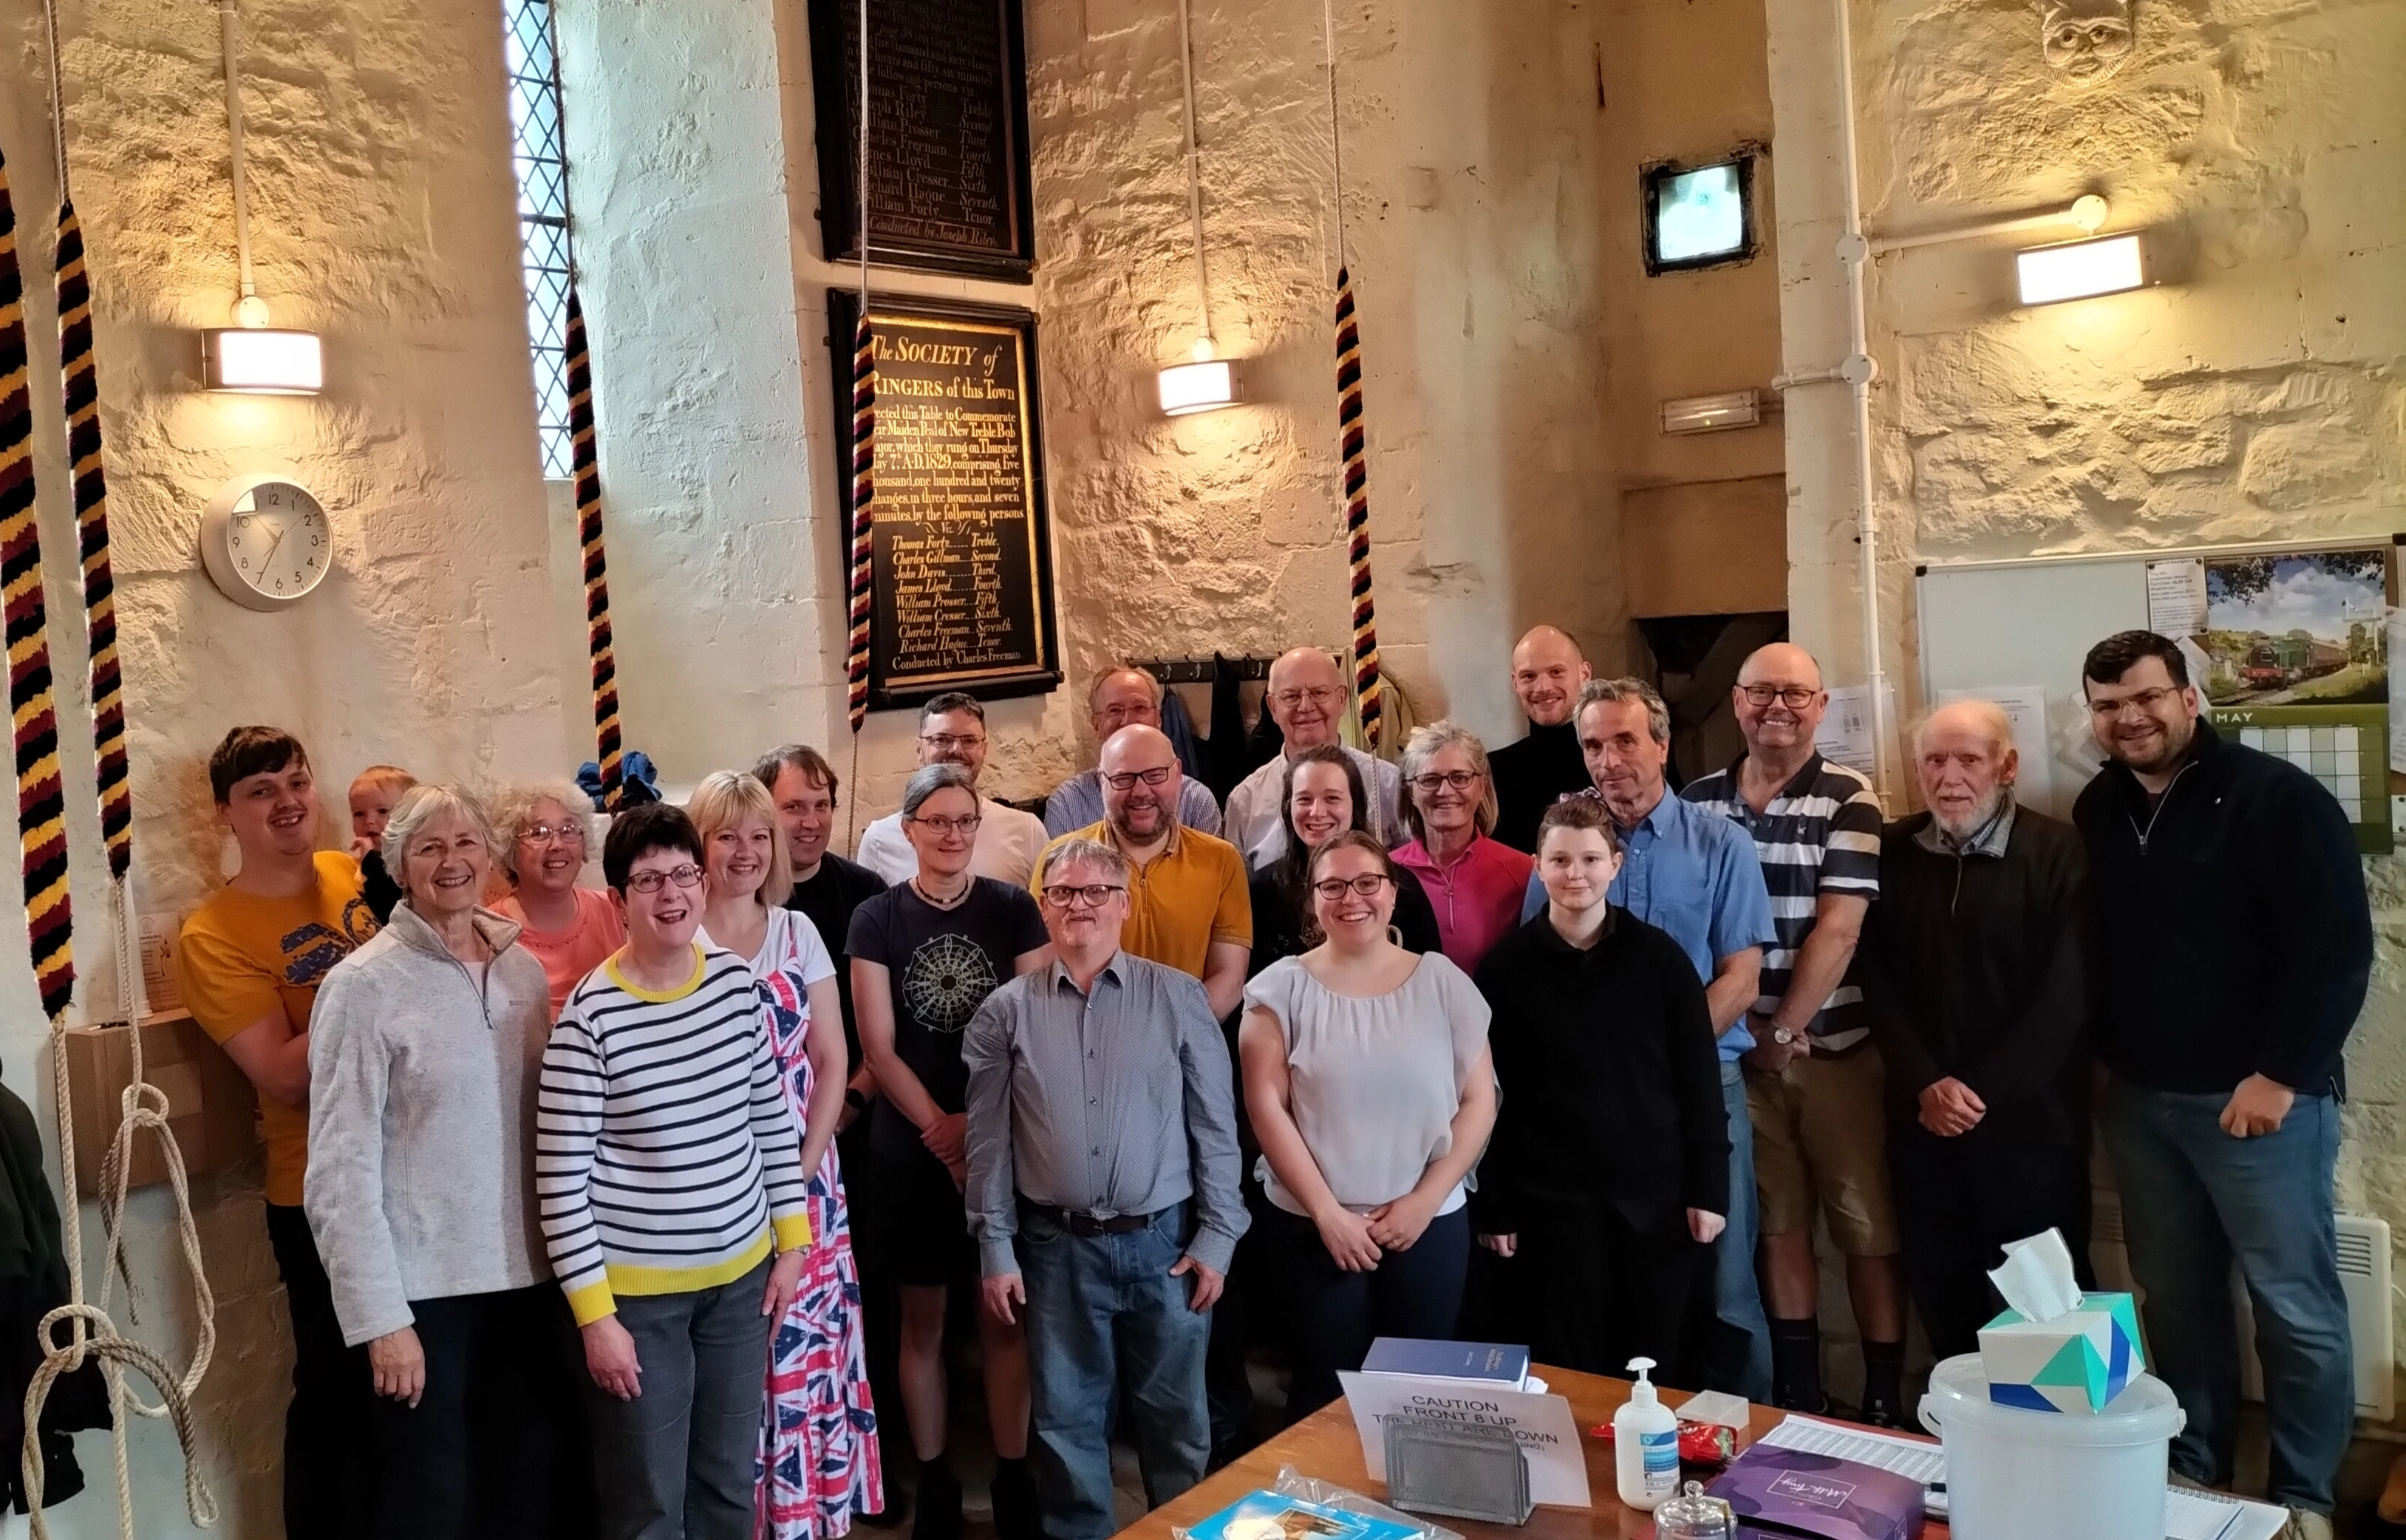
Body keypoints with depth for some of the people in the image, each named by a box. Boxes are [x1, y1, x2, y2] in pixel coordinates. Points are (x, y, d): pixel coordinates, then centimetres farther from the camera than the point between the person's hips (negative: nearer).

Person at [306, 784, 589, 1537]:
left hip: (526, 1273, 5)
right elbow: (341, 1168, -13)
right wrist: (379, 1315, -16)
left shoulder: (523, 969, 5)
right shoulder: (365, 984, -11)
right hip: (424, 1285, -5)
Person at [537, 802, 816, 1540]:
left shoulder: (737, 980, -2)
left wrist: (792, 1238, 7)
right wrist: (594, 1313, -13)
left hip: (741, 1272, 5)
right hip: (636, 1291, -4)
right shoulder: (590, 1016, -17)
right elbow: (560, 1180, -14)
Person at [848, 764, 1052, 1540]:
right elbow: (878, 1046, -4)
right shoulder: (877, 918, -2)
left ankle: (1012, 1478, 19)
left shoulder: (1013, 907, -2)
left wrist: (980, 1121, -12)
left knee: (1004, 1315, 6)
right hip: (913, 1146, 0)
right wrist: (941, 1129, -11)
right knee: (922, 1317, 10)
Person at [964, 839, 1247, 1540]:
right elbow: (989, 1140, 4)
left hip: (1165, 1240, 0)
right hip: (1057, 1246, 1)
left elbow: (1215, 1125, 0)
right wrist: (995, 1249, 1)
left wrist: (1216, 1237, -3)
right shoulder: (1007, 1011, 2)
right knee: (1068, 1420, 12)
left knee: (1175, 1415, 12)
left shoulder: (1179, 997, 0)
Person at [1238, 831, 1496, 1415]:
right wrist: (1326, 1211, -10)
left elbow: (1479, 1101, 2)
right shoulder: (1282, 987, -3)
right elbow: (1266, 1105, -6)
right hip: (1314, 1224, -1)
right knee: (1326, 1387, 6)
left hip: (1431, 1223, 2)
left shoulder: (1442, 980, 1)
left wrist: (1425, 1199, -6)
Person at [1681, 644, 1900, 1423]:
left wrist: (1785, 1033, -8)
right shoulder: (1696, 801, 4)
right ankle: (1796, 1398, 22)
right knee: (1777, 1223, 11)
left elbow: (1837, 931, -10)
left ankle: (1885, 1402, 16)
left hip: (1835, 1048, -2)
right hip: (1737, 1051, 3)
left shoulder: (1848, 801, -5)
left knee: (1868, 1225, 3)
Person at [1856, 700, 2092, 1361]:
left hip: (2030, 1121, -3)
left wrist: (1979, 1092, -11)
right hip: (1924, 1121, 3)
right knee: (1940, 1293, 11)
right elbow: (1875, 980, 3)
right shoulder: (1892, 854, 5)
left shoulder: (2059, 854, -5)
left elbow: (2064, 996, -9)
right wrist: (1925, 1085, -9)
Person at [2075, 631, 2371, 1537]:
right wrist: (2104, 1059, 6)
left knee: (2295, 1306, 4)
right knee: (2175, 1299, 14)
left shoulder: (2276, 798, -11)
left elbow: (2338, 947, -15)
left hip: (2259, 1096, -5)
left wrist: (2281, 1075, -17)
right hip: (2137, 1099, 5)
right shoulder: (2096, 813, 7)